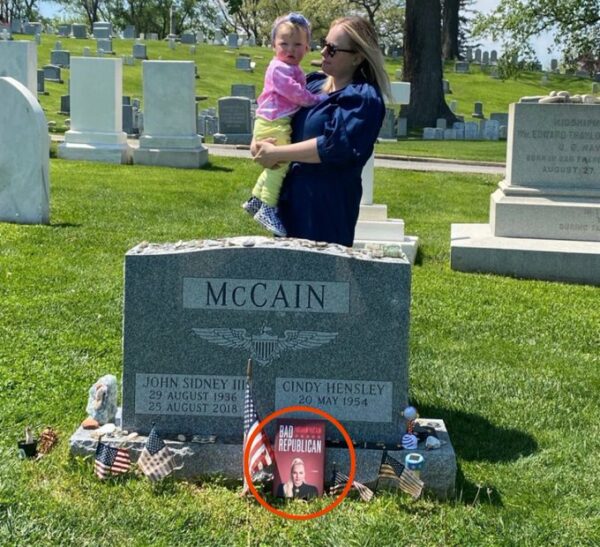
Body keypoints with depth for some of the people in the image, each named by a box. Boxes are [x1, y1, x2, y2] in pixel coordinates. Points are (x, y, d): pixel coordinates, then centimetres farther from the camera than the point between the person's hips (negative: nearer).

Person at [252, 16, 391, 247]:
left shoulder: (363, 98, -12)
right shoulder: (312, 83, 10)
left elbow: (336, 145, -24)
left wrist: (277, 153, -19)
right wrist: (259, 143, -4)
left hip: (328, 206, -7)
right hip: (292, 197, 8)